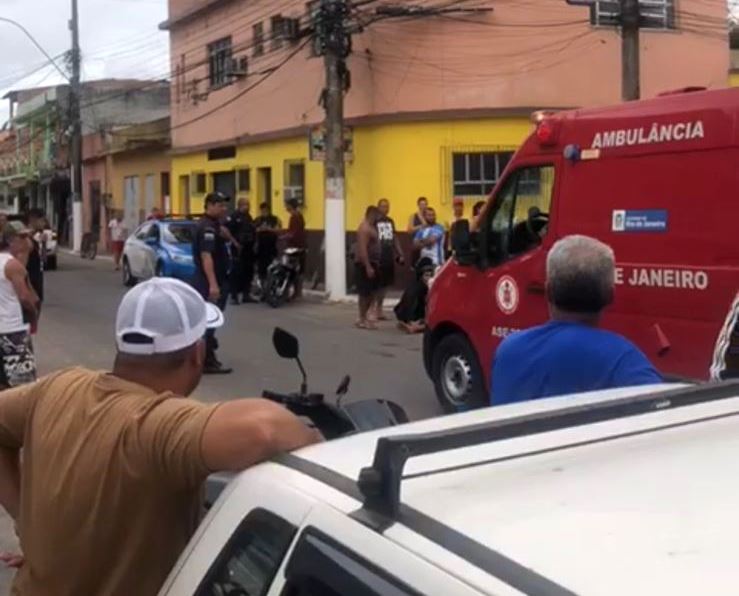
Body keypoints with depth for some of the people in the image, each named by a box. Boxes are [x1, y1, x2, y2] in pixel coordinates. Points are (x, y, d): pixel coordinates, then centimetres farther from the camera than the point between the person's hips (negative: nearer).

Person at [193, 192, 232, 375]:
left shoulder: (211, 225, 14)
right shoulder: (207, 227, -18)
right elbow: (206, 256, -28)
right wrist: (213, 284, -32)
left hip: (213, 280, 11)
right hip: (210, 282, -11)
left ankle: (206, 356, 28)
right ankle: (208, 362, -4)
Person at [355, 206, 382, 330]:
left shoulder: (371, 227, 16)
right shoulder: (365, 228, -16)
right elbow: (362, 249, -23)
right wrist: (368, 266, -27)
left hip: (371, 263, 10)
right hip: (365, 264, -10)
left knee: (372, 292, 12)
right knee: (365, 292, -6)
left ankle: (363, 316, 19)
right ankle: (362, 320, 0)